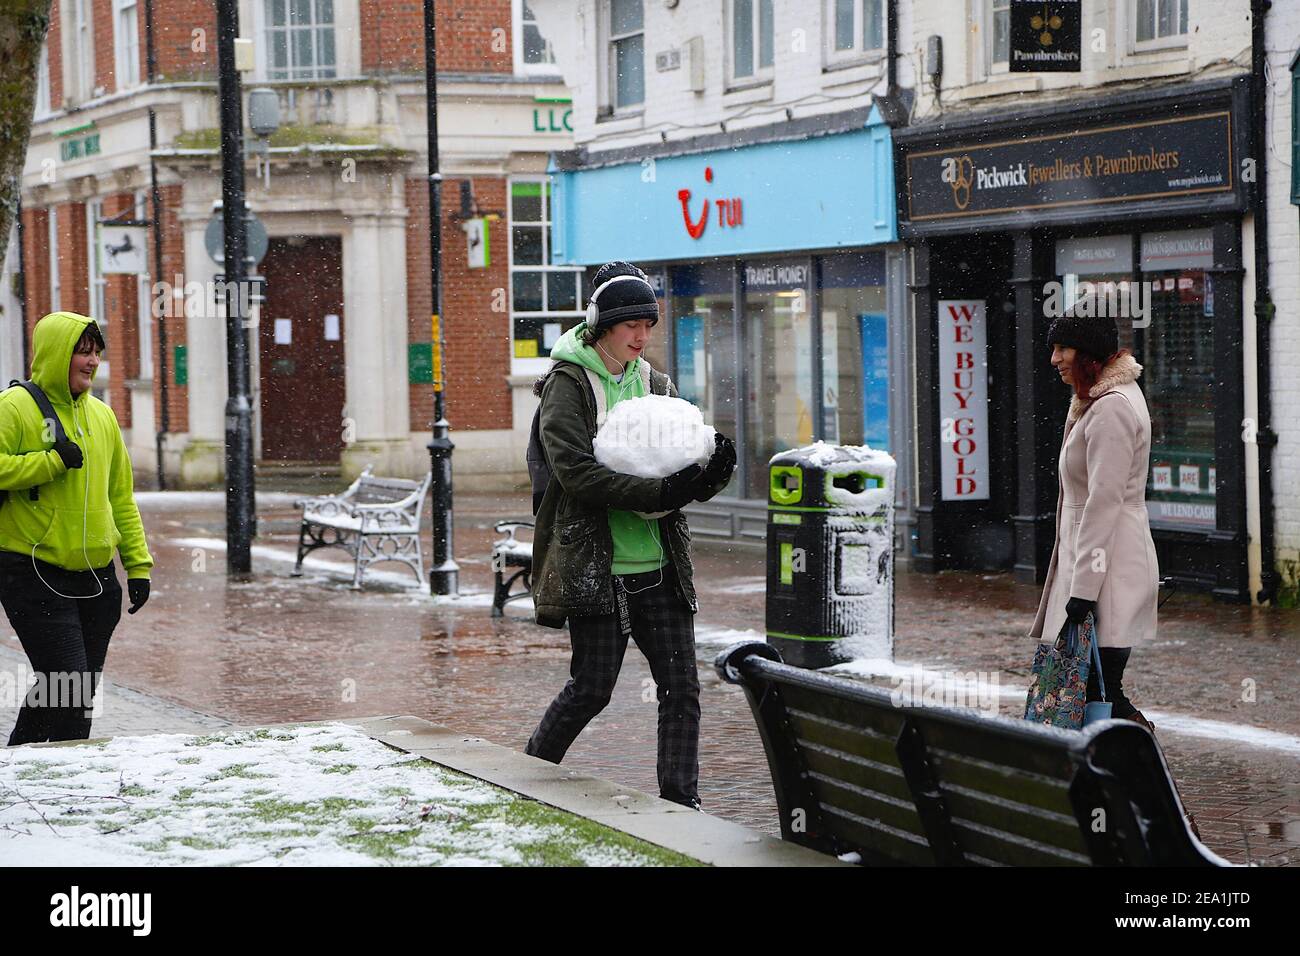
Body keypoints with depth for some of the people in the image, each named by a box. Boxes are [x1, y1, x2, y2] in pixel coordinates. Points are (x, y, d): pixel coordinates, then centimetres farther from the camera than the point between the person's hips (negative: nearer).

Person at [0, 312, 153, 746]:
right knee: (67, 685, -14)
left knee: (80, 692, 9)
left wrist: (138, 563, 14)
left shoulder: (100, 414, 14)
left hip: (96, 577, 7)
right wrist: (53, 462, -19)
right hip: (35, 576, -7)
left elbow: (121, 495, 19)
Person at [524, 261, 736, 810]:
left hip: (658, 565, 5)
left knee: (681, 686, -1)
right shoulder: (567, 384, -4)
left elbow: (687, 474, 11)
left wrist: (712, 473, -14)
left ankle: (680, 800, 7)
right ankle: (534, 766, 25)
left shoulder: (654, 385, 13)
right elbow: (576, 472, -18)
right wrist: (658, 494, -25)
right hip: (595, 567, -5)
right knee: (592, 688, 1)